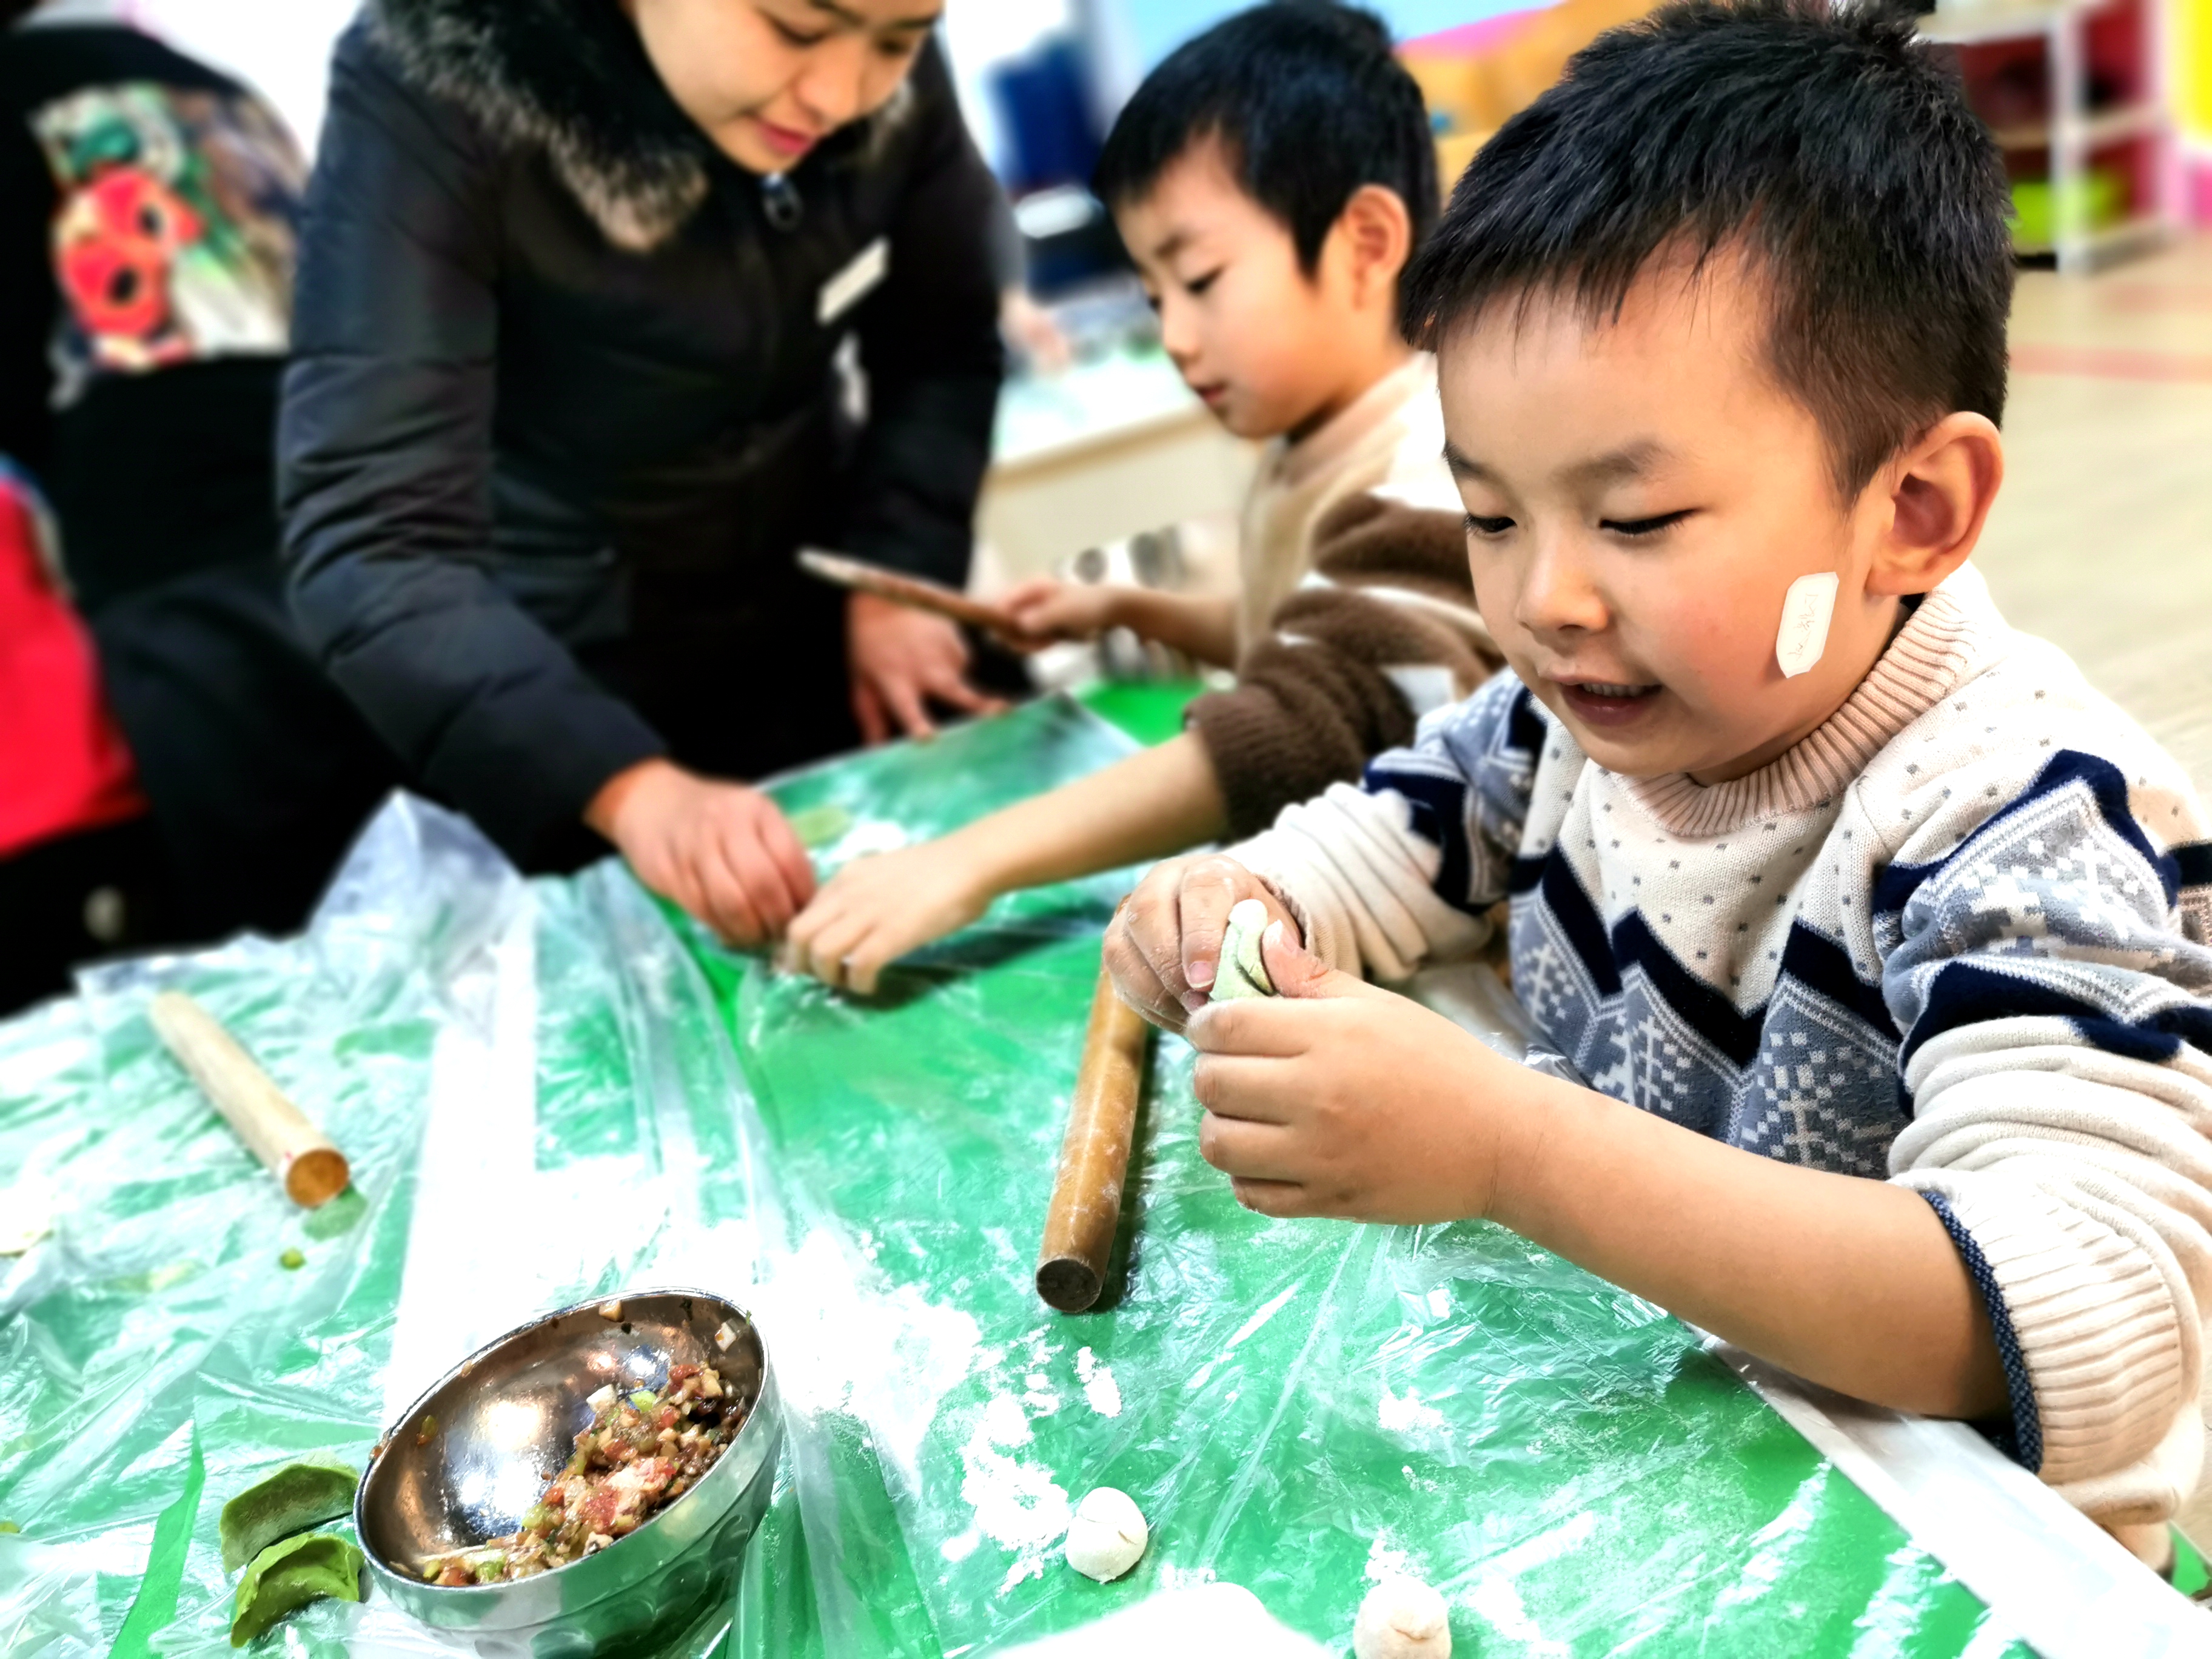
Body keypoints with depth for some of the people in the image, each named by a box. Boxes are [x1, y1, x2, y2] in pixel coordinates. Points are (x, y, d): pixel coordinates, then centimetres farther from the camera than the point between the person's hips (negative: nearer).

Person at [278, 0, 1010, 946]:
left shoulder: (887, 79, -14)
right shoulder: (432, 88, -27)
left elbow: (943, 346, 1)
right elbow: (369, 546, -34)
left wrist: (898, 579, -13)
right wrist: (632, 787, -47)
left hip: (815, 645, 4)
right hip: (552, 684, -4)